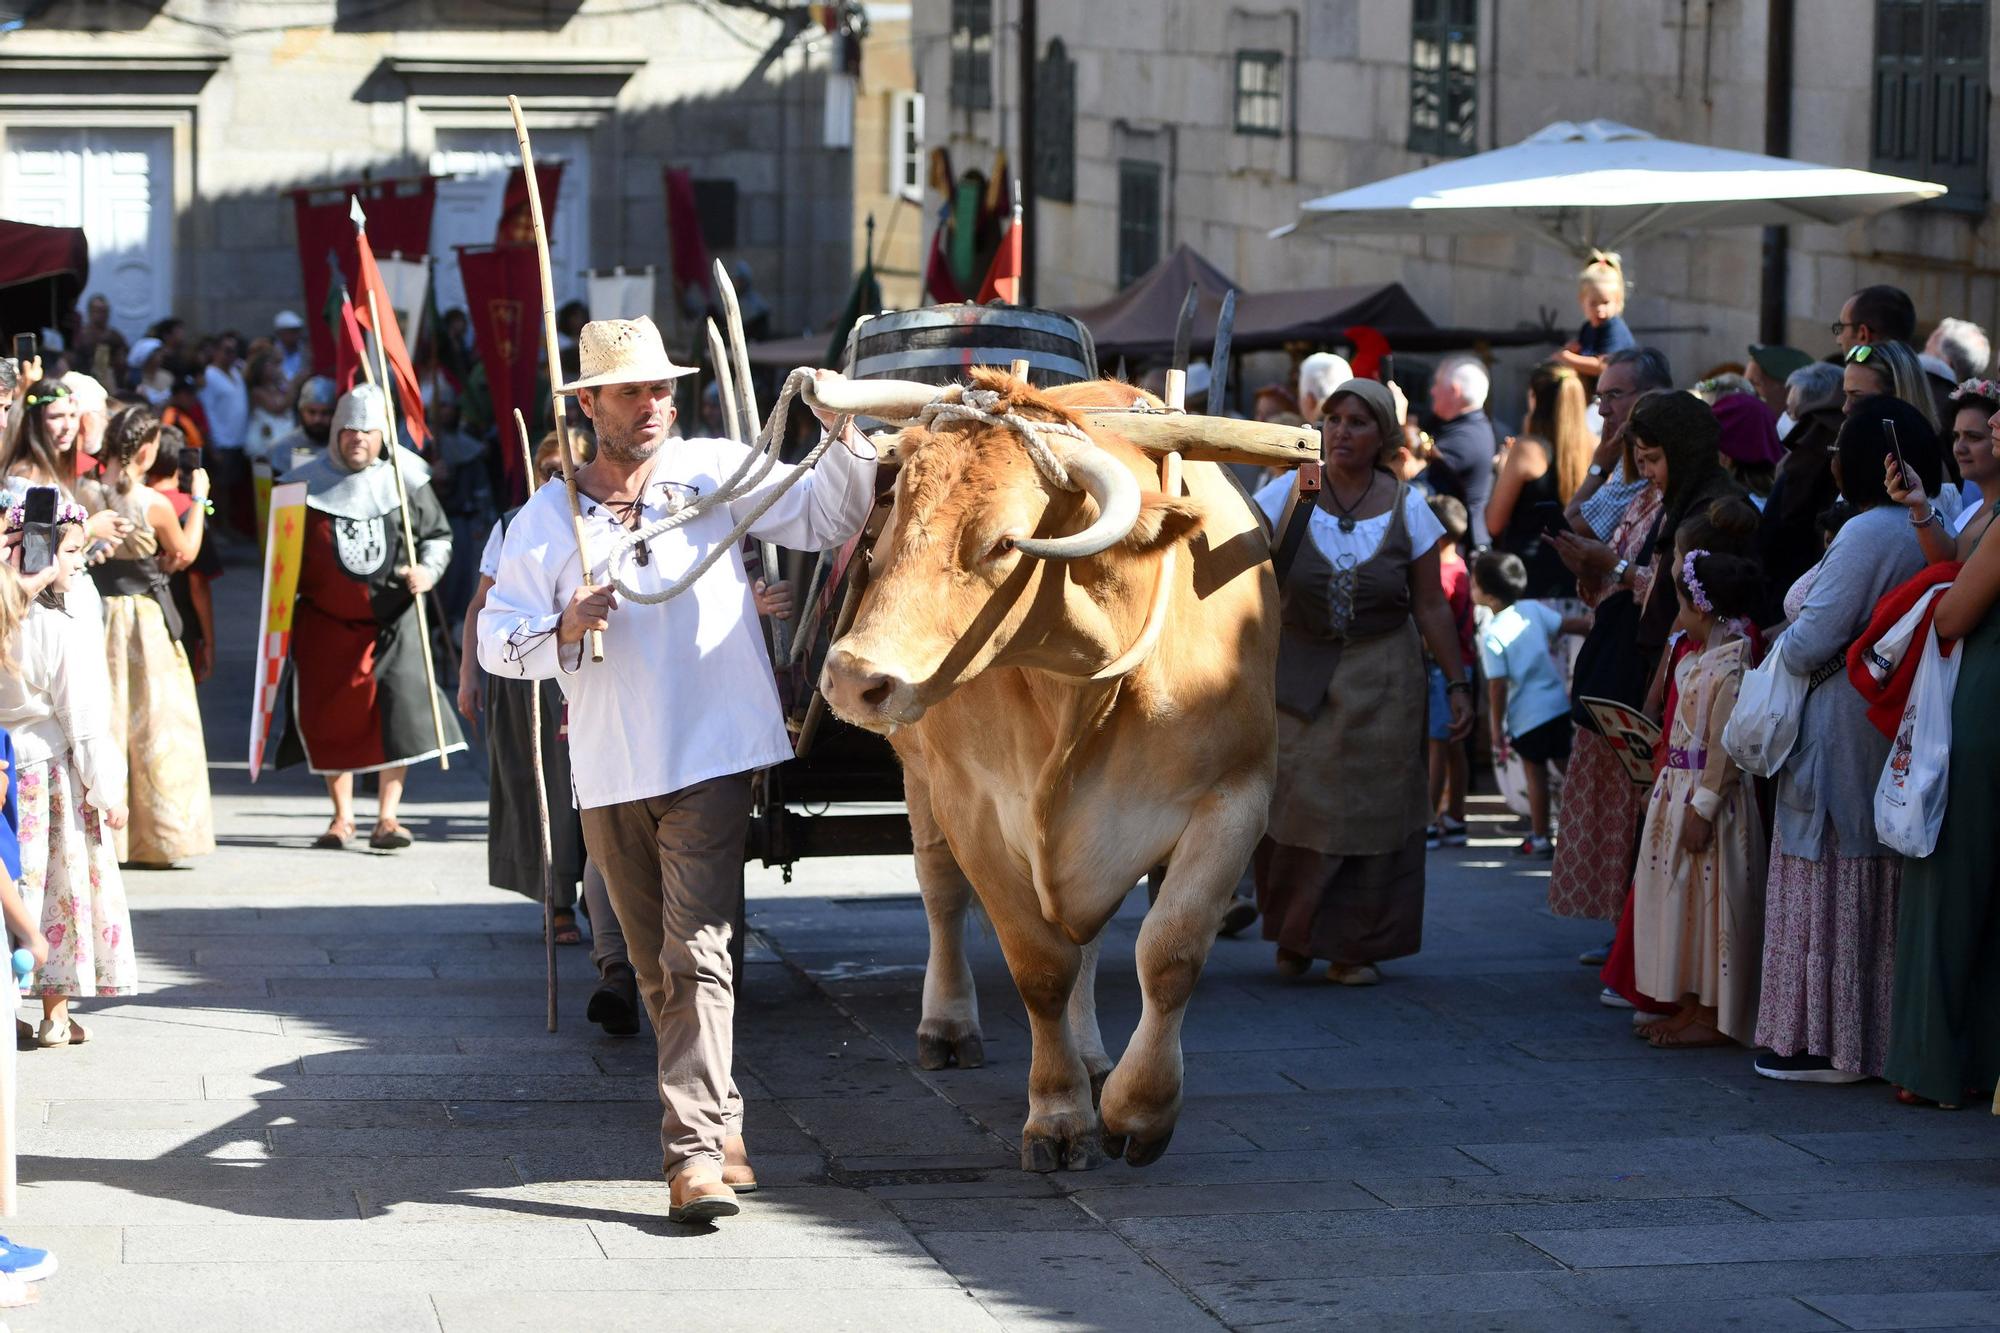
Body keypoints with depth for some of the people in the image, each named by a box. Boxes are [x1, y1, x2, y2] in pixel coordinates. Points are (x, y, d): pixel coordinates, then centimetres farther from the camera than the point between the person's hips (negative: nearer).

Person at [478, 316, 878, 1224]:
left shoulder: (715, 473, 3)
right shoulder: (548, 517, 5)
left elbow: (827, 518, 3)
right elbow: (496, 638, 4)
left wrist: (843, 436, -14)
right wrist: (562, 631, -16)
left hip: (709, 762, -3)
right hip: (608, 774, 3)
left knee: (700, 954, -14)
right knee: (656, 968, 12)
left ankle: (696, 1149, -19)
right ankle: (719, 1120, 30)